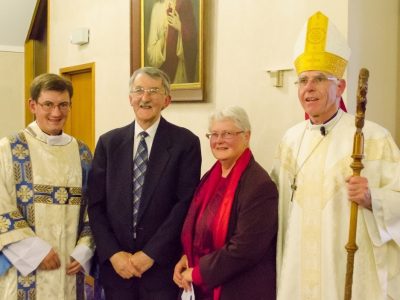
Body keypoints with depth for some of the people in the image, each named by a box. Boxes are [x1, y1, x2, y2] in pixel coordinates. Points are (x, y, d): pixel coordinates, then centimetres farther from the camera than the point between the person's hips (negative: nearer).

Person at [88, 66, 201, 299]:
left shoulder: (185, 143, -4)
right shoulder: (109, 142, 5)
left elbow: (186, 204, -9)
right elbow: (95, 204, 3)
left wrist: (151, 253, -12)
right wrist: (113, 253, -7)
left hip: (162, 265, -2)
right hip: (115, 263, 3)